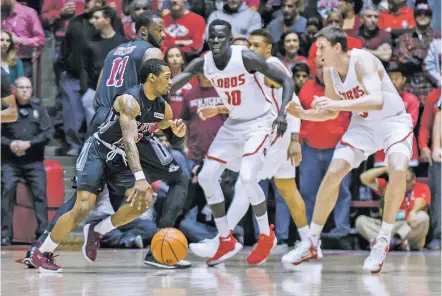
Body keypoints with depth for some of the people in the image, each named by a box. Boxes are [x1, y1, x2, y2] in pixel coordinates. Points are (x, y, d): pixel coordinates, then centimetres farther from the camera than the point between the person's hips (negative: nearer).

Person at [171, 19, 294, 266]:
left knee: (247, 177, -23)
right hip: (233, 124, 7)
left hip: (259, 123, -6)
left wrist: (282, 113, -33)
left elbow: (286, 80, -19)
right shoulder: (203, 64, -8)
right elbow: (170, 86, -8)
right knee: (207, 177, -1)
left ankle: (267, 236, 0)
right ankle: (227, 241, 11)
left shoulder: (246, 58, -23)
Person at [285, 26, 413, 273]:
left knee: (398, 169, -32)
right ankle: (311, 244, 5)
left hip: (393, 121, -6)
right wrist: (303, 114, -6)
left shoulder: (362, 61, -26)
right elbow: (332, 113, 11)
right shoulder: (329, 72, -4)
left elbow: (377, 101, -41)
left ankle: (384, 241, -16)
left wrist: (337, 104, -46)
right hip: (363, 125, 6)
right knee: (333, 173, -8)